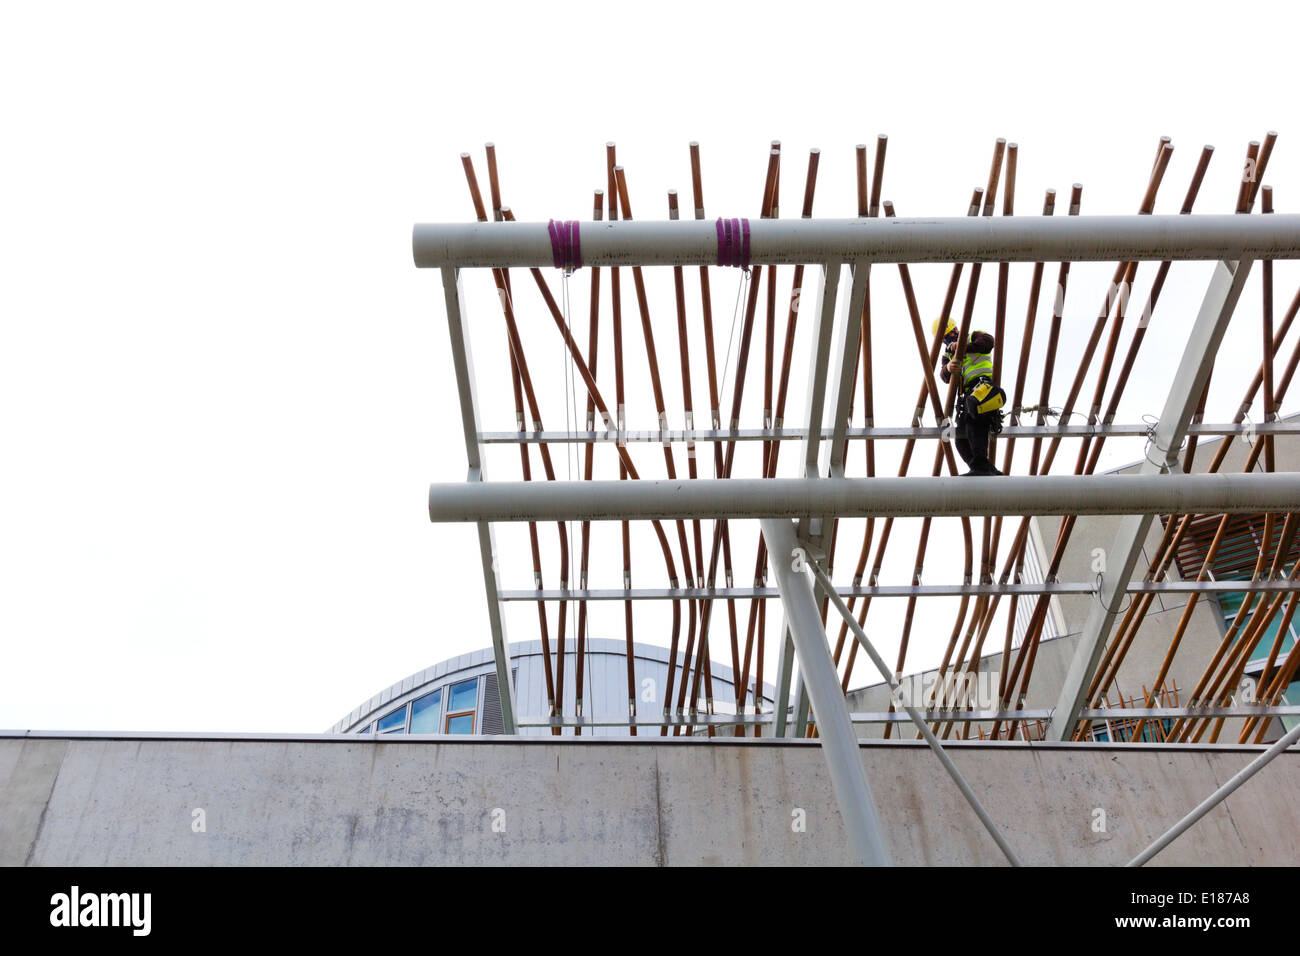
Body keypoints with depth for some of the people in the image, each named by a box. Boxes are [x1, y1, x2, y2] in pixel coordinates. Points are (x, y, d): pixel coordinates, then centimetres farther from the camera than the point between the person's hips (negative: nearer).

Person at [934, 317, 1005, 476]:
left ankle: (980, 465, -43)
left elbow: (988, 342, -11)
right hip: (968, 394, 8)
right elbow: (944, 376, 6)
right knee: (961, 440, -1)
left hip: (983, 383, -8)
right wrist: (948, 368, -18)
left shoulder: (972, 338, 14)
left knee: (973, 417, -35)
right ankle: (990, 471, 0)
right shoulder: (947, 355, 28)